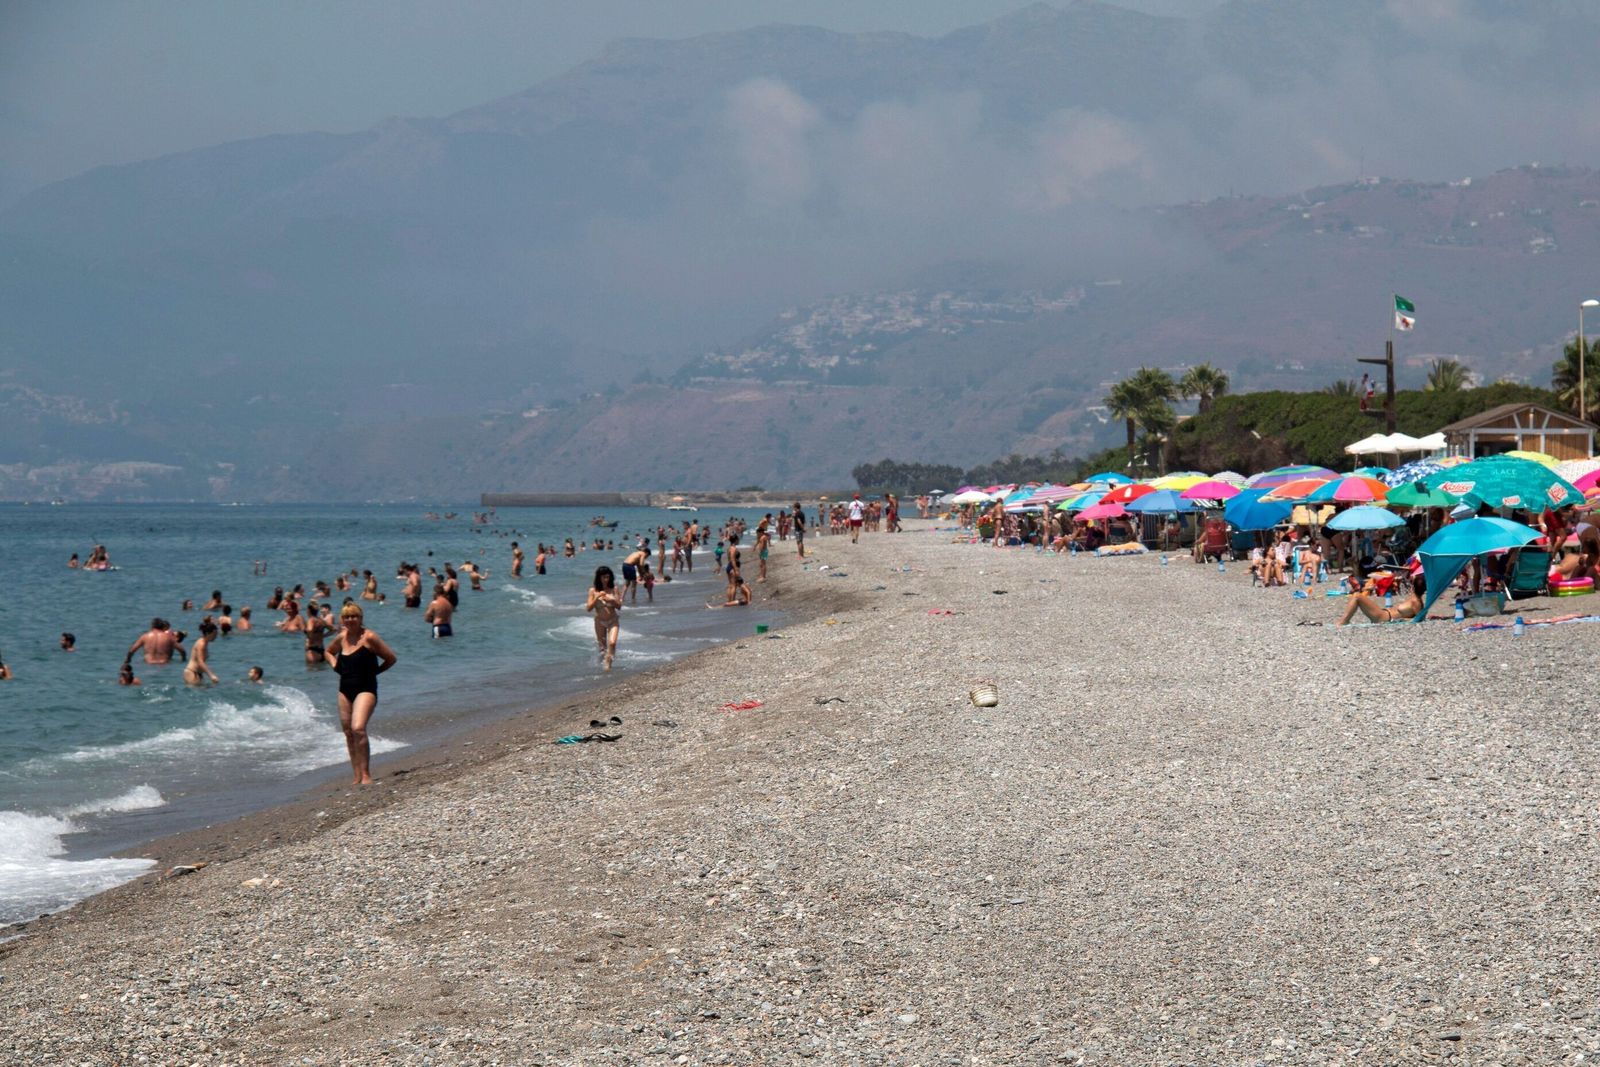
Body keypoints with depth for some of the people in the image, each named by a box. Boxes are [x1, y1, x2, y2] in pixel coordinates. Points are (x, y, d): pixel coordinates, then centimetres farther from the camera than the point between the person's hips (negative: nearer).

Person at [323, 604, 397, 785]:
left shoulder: (369, 638, -10)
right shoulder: (341, 638, 8)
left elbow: (391, 658, -7)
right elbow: (329, 652, 30)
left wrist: (373, 671, -4)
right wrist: (335, 665, 12)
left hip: (365, 689, -7)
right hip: (345, 690, 7)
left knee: (358, 729, -22)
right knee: (349, 733, 7)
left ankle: (366, 775, -17)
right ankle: (358, 777, 14)